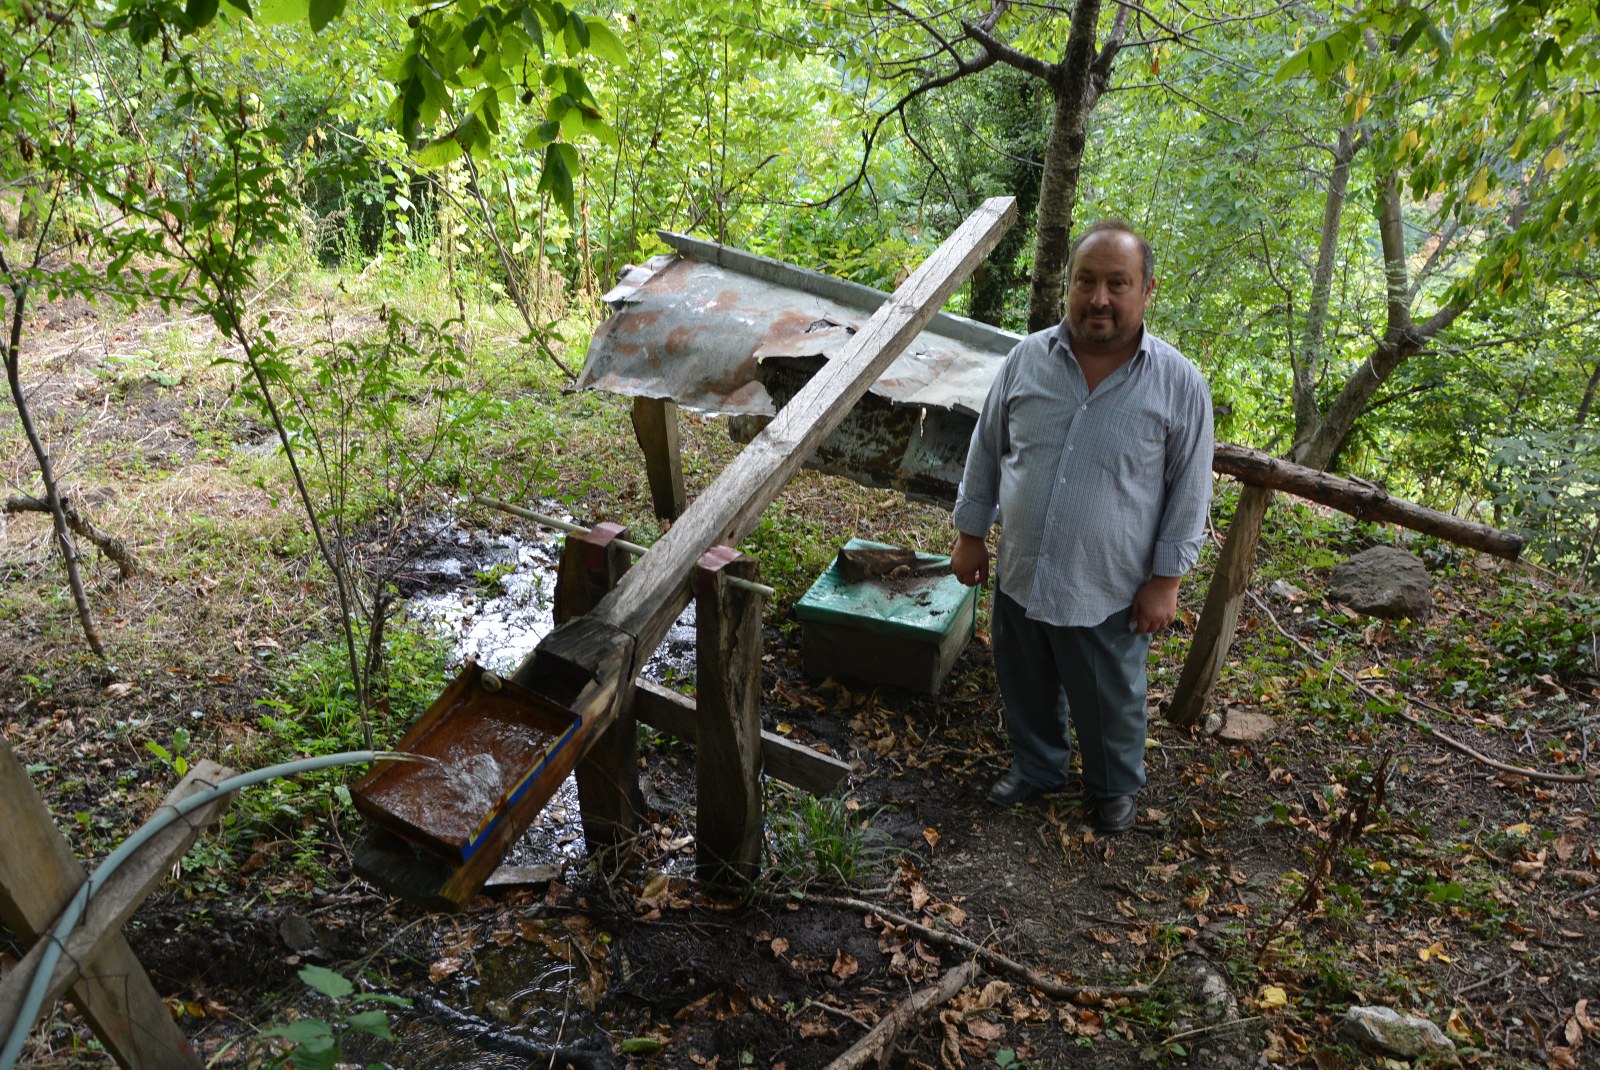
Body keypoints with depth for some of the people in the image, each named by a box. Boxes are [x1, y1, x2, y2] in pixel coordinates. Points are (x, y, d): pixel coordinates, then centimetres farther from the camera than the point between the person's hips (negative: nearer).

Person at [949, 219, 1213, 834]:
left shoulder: (1179, 384, -13)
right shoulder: (1028, 358, -5)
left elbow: (1189, 491, -7)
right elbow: (986, 451, 5)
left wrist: (1166, 580, -8)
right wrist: (970, 534, 7)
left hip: (1109, 594, -3)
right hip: (1019, 577, 3)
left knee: (1110, 704, 17)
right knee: (1027, 691, 22)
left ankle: (1115, 788, 45)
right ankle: (1037, 767, 49)